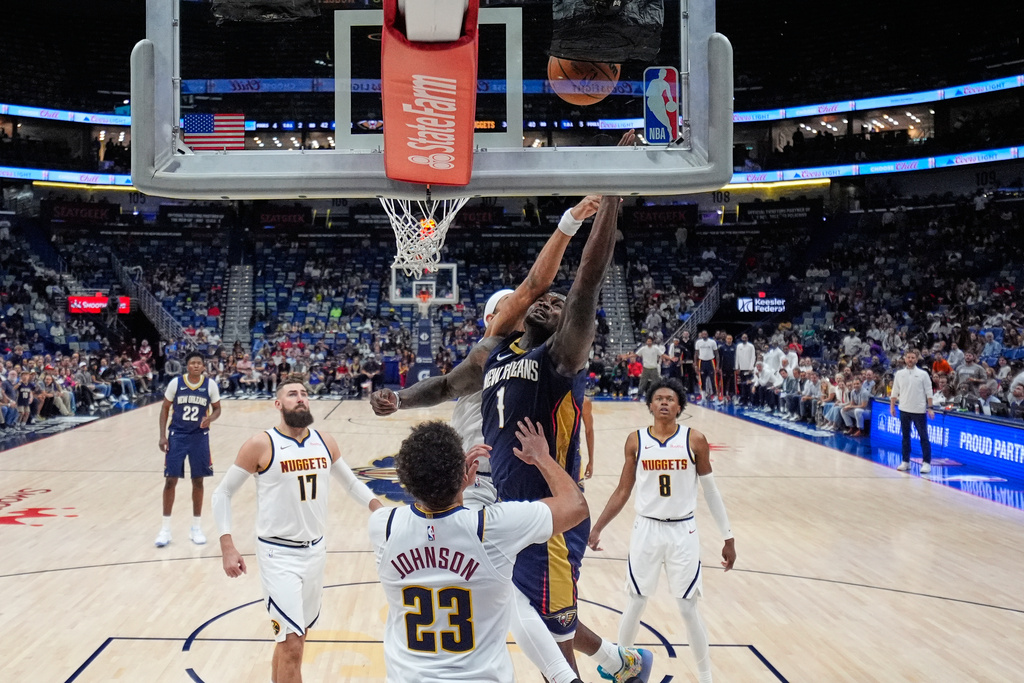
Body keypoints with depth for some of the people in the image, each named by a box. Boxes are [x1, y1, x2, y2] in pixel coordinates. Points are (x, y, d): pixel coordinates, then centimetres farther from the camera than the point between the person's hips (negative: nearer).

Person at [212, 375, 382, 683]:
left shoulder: (325, 442, 2)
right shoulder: (261, 445, -12)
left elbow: (350, 482, 16)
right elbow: (223, 493, -4)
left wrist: (377, 508, -2)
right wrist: (227, 546, -13)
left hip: (315, 551, 5)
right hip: (279, 554, -5)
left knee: (293, 636, 18)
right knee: (291, 643, -8)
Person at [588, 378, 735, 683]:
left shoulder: (695, 440, -6)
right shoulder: (635, 440, -2)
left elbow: (711, 491, 2)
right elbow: (623, 491, 6)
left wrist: (728, 537, 2)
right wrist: (597, 528, 2)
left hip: (683, 532, -1)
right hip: (646, 529, 1)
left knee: (688, 608, 3)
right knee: (636, 603, 10)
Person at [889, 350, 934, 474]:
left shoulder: (923, 374, -1)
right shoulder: (899, 374, 5)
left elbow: (928, 392, -2)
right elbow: (895, 392, 10)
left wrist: (930, 408, -7)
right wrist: (892, 406, 6)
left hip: (919, 411, -3)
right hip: (904, 410, 3)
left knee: (924, 437, -2)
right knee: (905, 436, 8)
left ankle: (926, 463, 0)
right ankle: (905, 462, 15)